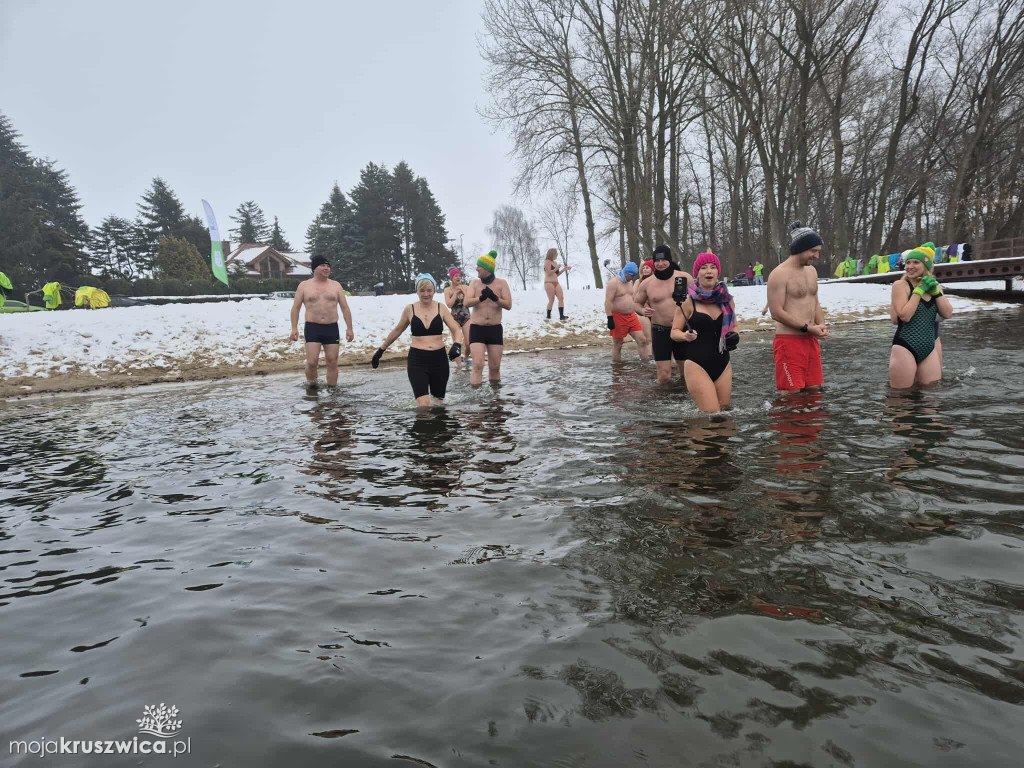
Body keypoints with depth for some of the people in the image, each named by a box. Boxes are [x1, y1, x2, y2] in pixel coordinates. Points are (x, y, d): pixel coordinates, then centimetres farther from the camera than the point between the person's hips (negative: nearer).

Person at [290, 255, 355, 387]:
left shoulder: (336, 285, 9)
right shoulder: (304, 285, 5)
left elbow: (345, 308, 9)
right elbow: (295, 308, 6)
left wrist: (349, 328, 2)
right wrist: (294, 328, -4)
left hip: (332, 328, 2)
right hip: (312, 328, -2)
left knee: (332, 362, 2)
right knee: (312, 361, -12)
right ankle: (310, 384, 13)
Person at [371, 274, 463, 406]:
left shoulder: (441, 308, 1)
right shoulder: (410, 310, 1)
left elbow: (456, 329, 0)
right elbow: (397, 330, 16)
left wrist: (457, 344, -22)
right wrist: (381, 349, 22)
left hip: (439, 358, 2)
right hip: (417, 360, -2)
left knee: (439, 400, 16)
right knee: (423, 404, -16)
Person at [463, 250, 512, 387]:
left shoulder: (501, 283, -1)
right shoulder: (475, 283, 1)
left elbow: (508, 305, -10)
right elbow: (466, 302, -12)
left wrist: (494, 298, -27)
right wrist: (481, 298, -31)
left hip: (495, 329, 1)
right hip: (477, 329, -1)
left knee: (495, 367, 8)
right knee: (478, 365, -14)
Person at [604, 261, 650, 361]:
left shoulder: (630, 282, 13)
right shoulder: (614, 282, -12)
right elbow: (608, 302, -17)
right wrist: (610, 318, -23)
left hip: (631, 316, 7)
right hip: (617, 317, -7)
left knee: (642, 340, -1)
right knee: (617, 345, 2)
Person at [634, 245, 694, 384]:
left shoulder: (684, 277, -1)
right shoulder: (647, 284, 0)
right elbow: (636, 303, 14)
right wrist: (643, 310, -9)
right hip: (660, 332, -1)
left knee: (687, 374, 10)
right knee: (663, 376, -7)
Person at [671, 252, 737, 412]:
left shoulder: (726, 299, 7)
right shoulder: (688, 301, -5)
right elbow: (674, 332, -1)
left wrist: (733, 336, -1)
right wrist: (686, 335, -23)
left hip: (723, 365, 5)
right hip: (697, 366, -5)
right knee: (712, 415, -12)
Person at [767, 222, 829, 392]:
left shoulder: (812, 271, 13)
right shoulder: (779, 274, -13)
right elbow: (776, 313, -17)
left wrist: (821, 324, 2)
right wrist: (807, 328, -17)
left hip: (811, 340, 8)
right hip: (789, 341, -8)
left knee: (814, 389, 12)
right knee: (791, 393, -6)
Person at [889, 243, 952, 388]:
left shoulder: (933, 285, 13)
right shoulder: (900, 285, -6)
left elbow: (947, 314, 4)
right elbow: (904, 315, -19)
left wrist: (935, 291, -3)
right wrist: (919, 290, -14)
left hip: (929, 349, 6)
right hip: (905, 348, -6)